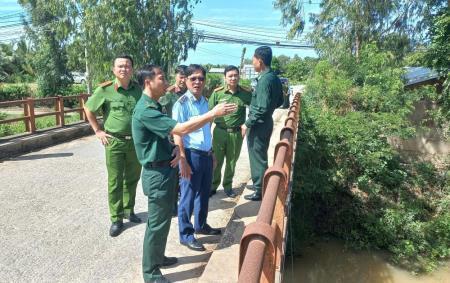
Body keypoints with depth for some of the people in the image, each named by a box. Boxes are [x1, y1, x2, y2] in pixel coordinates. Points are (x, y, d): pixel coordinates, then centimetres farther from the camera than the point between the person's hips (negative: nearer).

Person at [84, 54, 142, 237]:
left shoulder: (139, 89, 2)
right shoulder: (105, 89, -7)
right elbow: (88, 109, 5)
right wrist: (97, 131, 1)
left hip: (136, 141, 3)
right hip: (115, 141, -3)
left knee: (132, 179, 14)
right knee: (115, 182, 4)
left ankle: (128, 210, 33)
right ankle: (116, 219, 16)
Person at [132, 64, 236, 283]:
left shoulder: (155, 106, 11)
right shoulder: (145, 110, -22)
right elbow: (181, 129, -29)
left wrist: (174, 148, -4)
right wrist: (213, 113, -24)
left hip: (166, 169, 10)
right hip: (157, 173, -10)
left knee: (162, 219, 21)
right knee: (157, 223, 3)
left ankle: (158, 257, 39)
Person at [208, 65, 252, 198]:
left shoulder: (246, 93, -3)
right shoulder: (217, 92, -4)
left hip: (237, 133, 1)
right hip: (220, 131, -1)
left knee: (232, 161, 13)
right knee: (217, 160, 6)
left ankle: (227, 186, 30)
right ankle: (213, 185, 24)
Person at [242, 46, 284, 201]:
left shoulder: (264, 80, -22)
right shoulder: (275, 78, 7)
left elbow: (262, 108, -25)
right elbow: (279, 101, 15)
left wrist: (248, 123, -17)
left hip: (258, 124, -9)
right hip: (267, 122, 9)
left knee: (257, 158, 3)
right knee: (261, 156, 21)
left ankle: (259, 191, 16)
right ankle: (260, 185, 35)